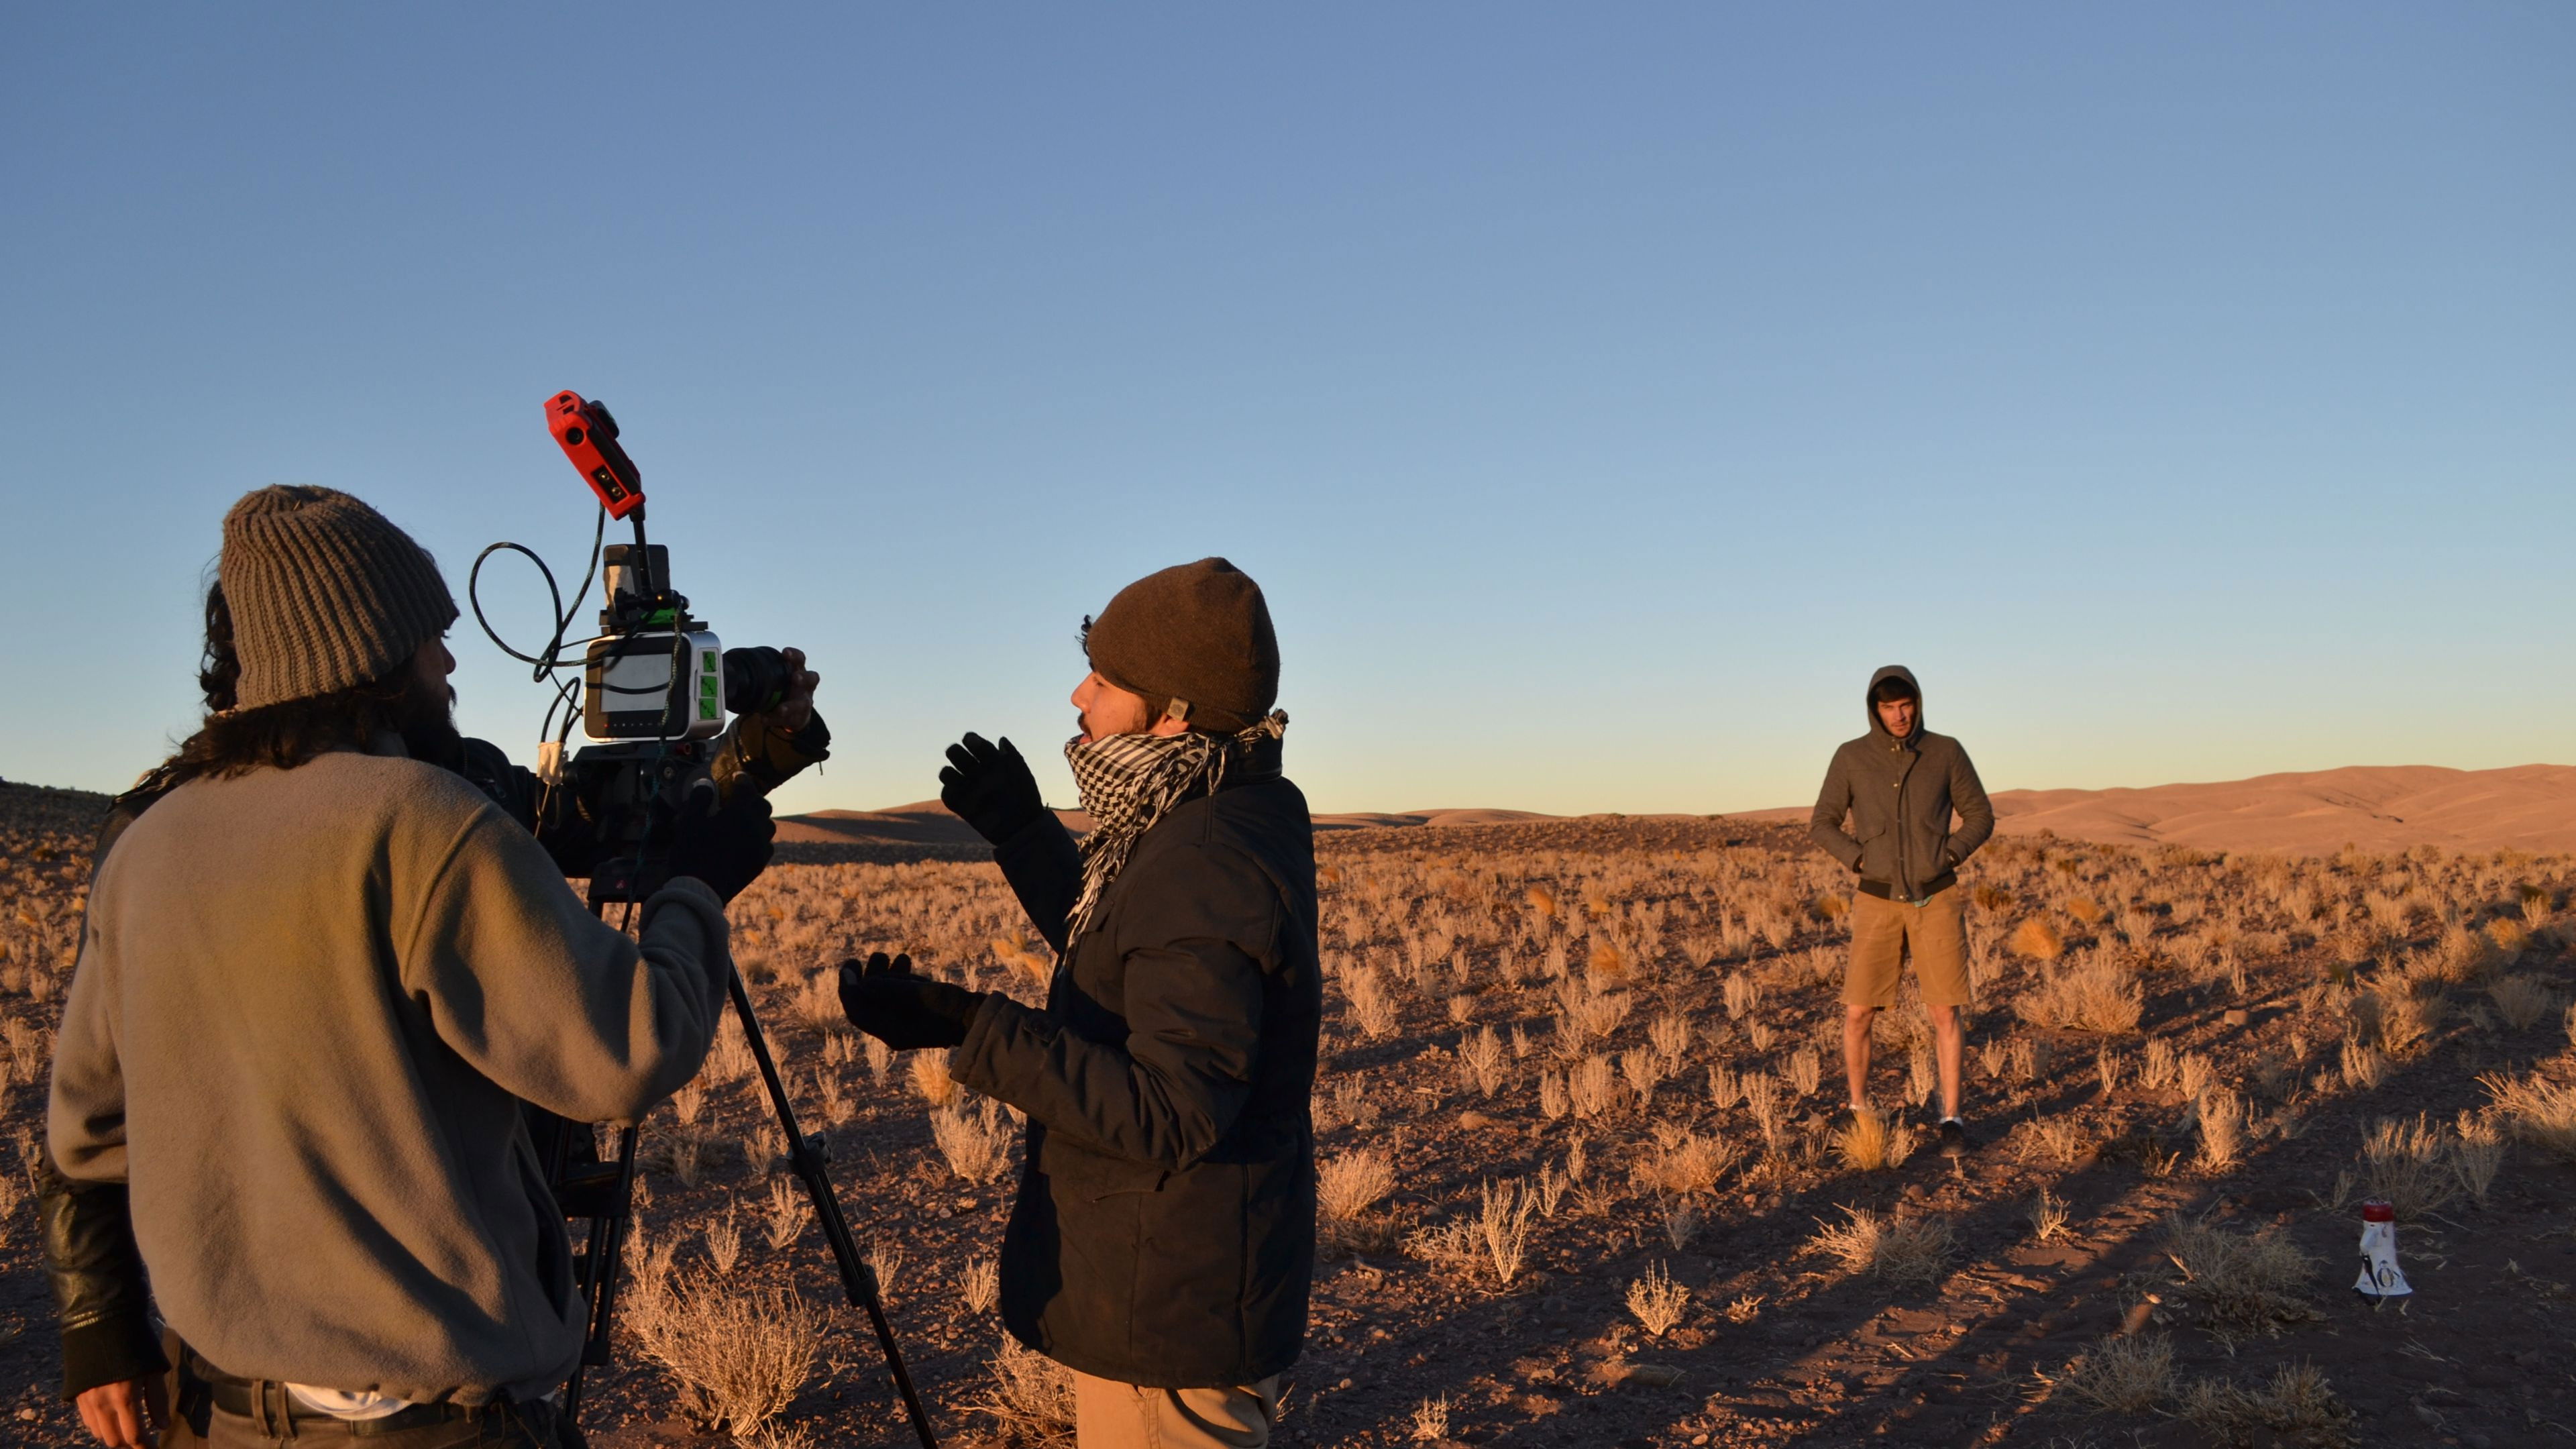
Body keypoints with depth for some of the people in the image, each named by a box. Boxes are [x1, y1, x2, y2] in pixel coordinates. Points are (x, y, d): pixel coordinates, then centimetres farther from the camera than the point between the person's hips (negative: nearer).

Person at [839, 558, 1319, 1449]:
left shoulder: (1208, 870, -27)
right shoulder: (1224, 823, 4)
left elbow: (1170, 1115, -30)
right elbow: (1123, 971, 20)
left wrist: (970, 1031, -34)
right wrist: (1023, 835, 16)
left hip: (1170, 1308, -10)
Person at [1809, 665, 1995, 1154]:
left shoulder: (1946, 752, -2)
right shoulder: (1851, 757, -3)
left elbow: (1980, 816, 6)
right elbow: (1822, 824, 4)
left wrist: (1948, 858, -11)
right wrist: (1861, 862, -12)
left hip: (1937, 900, 0)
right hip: (1880, 903, 0)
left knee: (1945, 1012, -4)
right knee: (1858, 1013, -2)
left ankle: (1950, 1120, 8)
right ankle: (1859, 1110, 18)